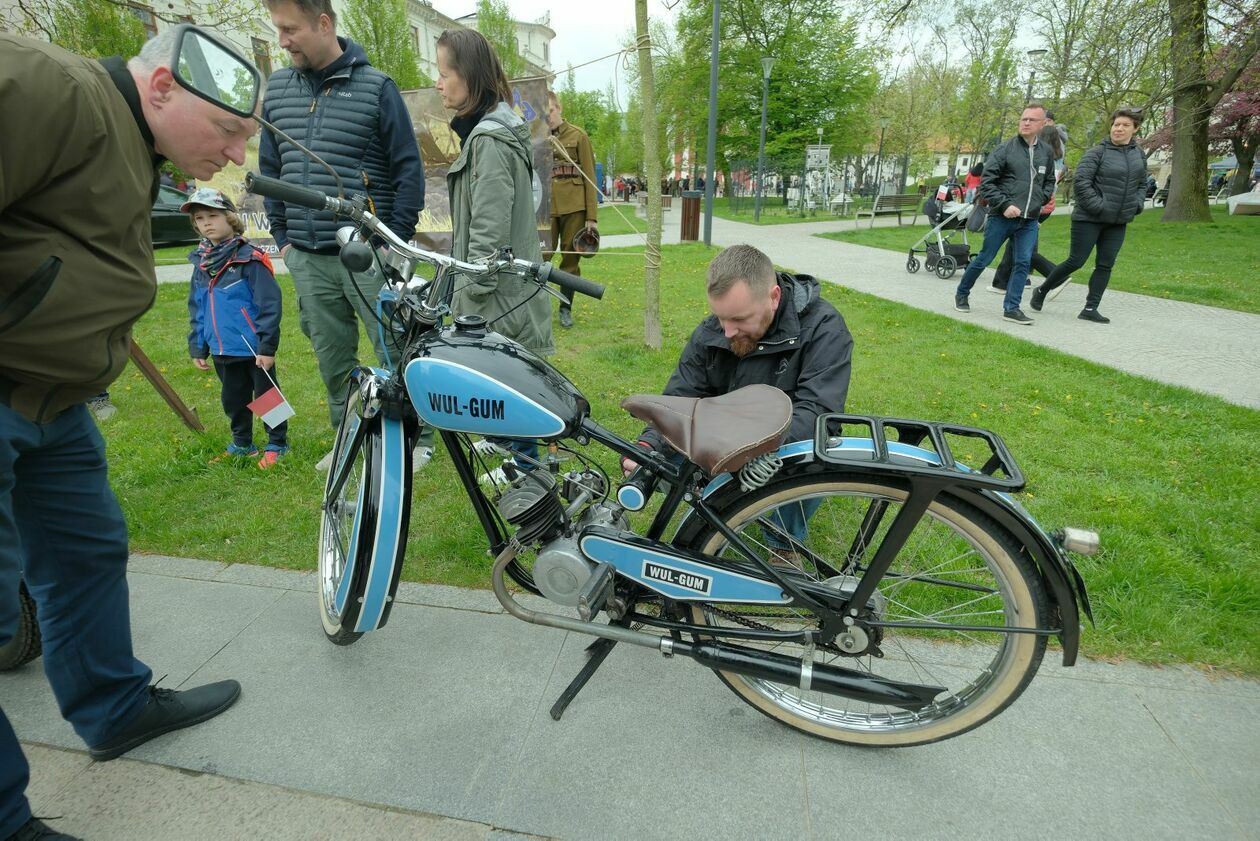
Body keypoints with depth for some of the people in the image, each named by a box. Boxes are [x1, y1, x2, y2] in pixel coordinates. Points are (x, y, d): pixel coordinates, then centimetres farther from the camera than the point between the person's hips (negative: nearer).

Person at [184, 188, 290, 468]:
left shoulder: (248, 257, -12)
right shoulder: (201, 261, 9)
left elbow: (269, 304, -16)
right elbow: (196, 309, 15)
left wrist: (267, 345, -18)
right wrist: (197, 347, 13)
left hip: (254, 348, -7)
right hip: (223, 350, 7)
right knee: (233, 400, 18)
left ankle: (277, 444, 21)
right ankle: (242, 444, 33)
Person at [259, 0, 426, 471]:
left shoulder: (376, 87, -2)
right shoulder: (277, 88, 12)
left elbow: (409, 170, -3)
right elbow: (269, 168, 18)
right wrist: (282, 237, 11)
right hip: (306, 260, 5)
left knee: (395, 353, 0)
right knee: (332, 358, 11)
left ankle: (416, 437, 16)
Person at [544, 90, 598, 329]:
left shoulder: (578, 136, 3)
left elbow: (589, 177, 1)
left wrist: (592, 216, -5)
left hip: (574, 209, -1)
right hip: (545, 209, 1)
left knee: (571, 259, 5)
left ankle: (566, 308, 17)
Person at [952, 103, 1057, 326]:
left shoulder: (1046, 152, 9)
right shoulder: (1005, 149, -5)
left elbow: (1049, 181, 23)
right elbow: (986, 182, -8)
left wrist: (1041, 200, 7)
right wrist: (1004, 205, -15)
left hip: (1029, 221, 4)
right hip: (1001, 217, -4)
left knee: (1023, 263, -2)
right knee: (984, 259, 4)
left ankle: (1011, 308, 3)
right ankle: (962, 294, 24)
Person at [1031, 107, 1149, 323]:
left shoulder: (1139, 155, 11)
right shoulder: (1097, 153, -8)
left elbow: (1142, 184, 21)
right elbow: (1081, 181, -15)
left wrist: (1137, 205, 4)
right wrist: (1098, 207, -19)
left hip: (1118, 222, 6)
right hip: (1089, 218, -6)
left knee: (1105, 265, 3)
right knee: (1076, 261, -5)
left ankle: (1091, 308, 8)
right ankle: (1041, 291, 14)